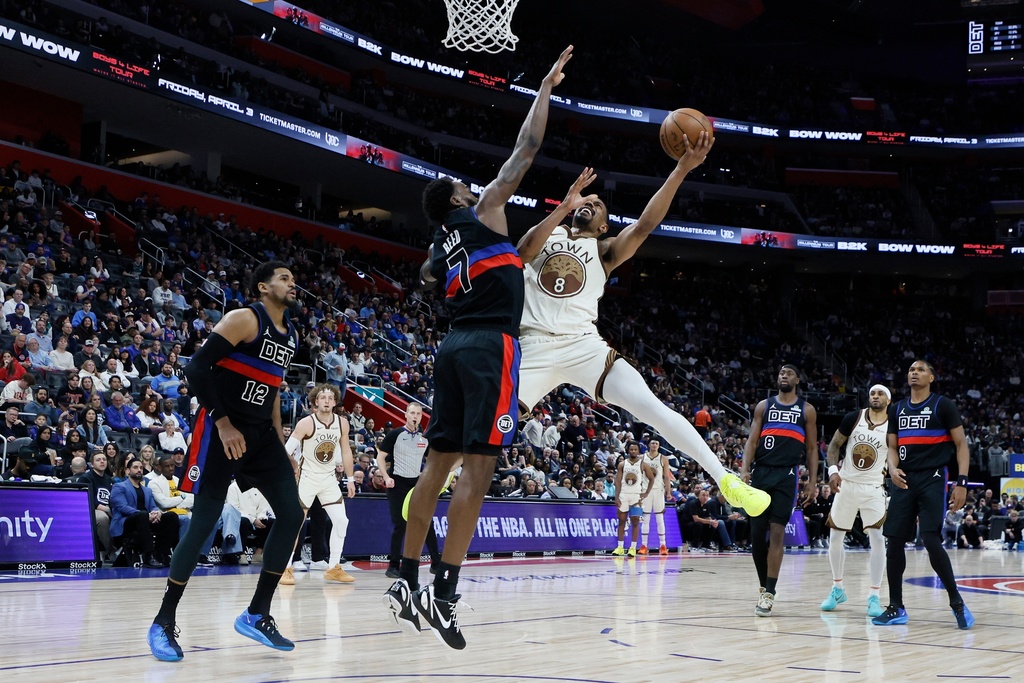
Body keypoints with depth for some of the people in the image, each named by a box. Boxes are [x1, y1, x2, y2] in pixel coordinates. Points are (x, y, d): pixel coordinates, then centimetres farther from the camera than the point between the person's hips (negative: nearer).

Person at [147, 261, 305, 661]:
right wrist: (223, 423, -23)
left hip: (260, 433, 8)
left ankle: (257, 614, 9)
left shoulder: (290, 336, 14)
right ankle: (164, 622, 1)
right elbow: (196, 367, -18)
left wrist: (281, 445, 18)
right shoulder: (245, 319, -12)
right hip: (221, 429, -8)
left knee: (292, 515, 1)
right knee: (204, 521, -10)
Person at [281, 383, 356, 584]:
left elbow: (346, 452, 9)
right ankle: (286, 568, 2)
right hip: (307, 477, -5)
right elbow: (286, 451, -16)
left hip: (329, 478, 5)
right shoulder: (306, 423, -18)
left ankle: (333, 568, 11)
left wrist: (350, 479, 10)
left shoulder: (342, 423, -3)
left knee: (341, 521, 0)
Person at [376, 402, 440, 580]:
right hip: (398, 484, -4)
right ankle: (393, 565, 4)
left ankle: (436, 562, 11)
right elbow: (380, 456, -4)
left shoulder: (425, 438, 6)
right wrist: (386, 477, -16)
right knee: (400, 525, -6)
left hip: (417, 483, 4)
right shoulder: (395, 434, -7)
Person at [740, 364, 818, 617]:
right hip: (761, 472, 2)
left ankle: (769, 593, -10)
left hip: (787, 475, -2)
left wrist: (812, 480, 2)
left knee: (777, 532, -10)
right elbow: (752, 441, 7)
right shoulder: (764, 406, 13)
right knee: (756, 532, 1)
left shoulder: (807, 410, 10)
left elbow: (812, 448, 11)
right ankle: (764, 585, 18)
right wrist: (745, 469, -8)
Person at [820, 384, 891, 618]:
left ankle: (874, 596, -8)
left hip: (873, 489, -2)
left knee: (877, 539, -14)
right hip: (846, 484, 2)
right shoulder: (853, 418, -6)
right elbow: (834, 444, 1)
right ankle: (837, 589, 25)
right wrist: (833, 470, -14)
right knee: (835, 538, 8)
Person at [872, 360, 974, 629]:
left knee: (931, 541, -16)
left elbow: (961, 445, -2)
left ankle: (956, 602, 0)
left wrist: (962, 482, -11)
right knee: (894, 541, 0)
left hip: (932, 479, -5)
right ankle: (896, 608, 10)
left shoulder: (943, 405, 0)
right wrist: (893, 468, -6)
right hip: (904, 480, 5)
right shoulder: (897, 409, 14)